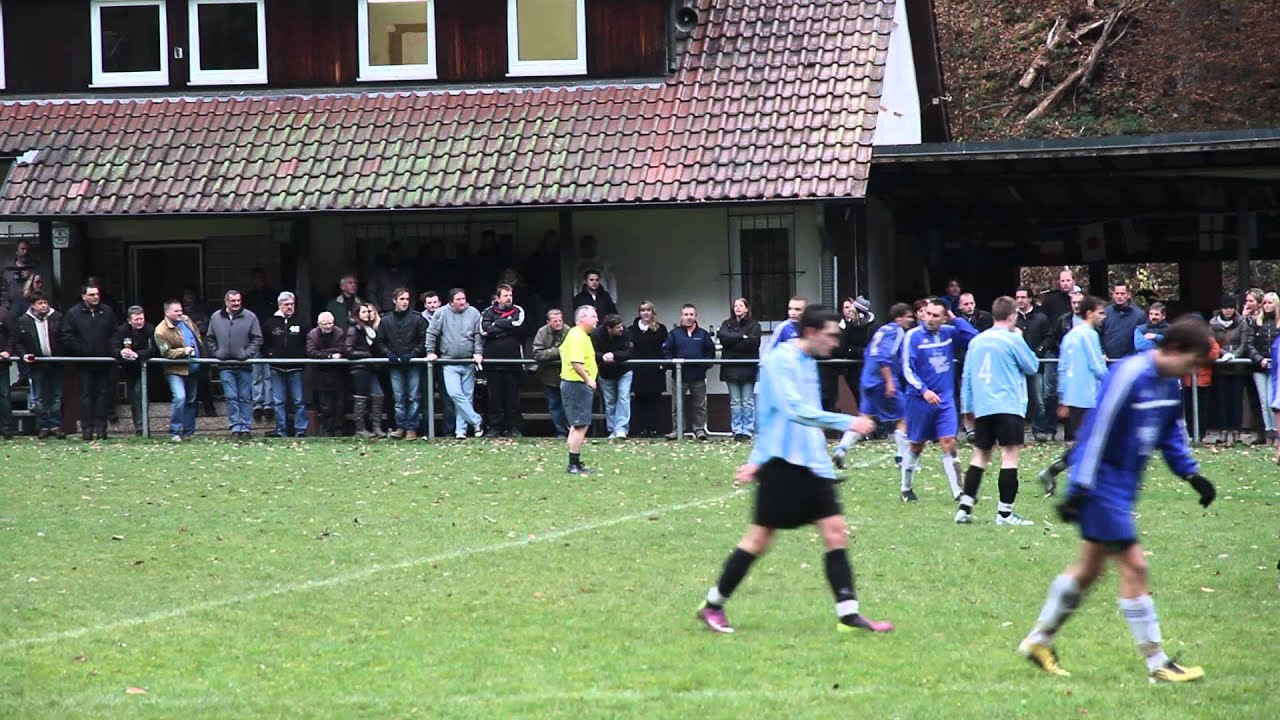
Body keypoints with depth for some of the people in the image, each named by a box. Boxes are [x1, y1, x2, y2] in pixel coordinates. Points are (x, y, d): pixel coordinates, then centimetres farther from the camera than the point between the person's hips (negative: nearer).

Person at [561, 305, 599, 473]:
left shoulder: (574, 334, 16)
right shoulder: (578, 337, -18)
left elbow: (563, 349, 32)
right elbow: (576, 362, -28)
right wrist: (588, 379, -23)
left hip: (573, 383, 11)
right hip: (577, 384, -11)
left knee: (577, 425, 16)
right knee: (580, 426, -10)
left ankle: (575, 463, 21)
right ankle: (574, 464, -10)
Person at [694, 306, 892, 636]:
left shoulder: (808, 362, 16)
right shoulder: (780, 360, -12)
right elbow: (794, 410, -24)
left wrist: (757, 460, 25)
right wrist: (847, 422, -27)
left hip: (813, 465, 8)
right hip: (784, 462, -8)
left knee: (836, 531, 0)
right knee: (759, 539, -2)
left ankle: (849, 614, 0)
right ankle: (713, 605, 11)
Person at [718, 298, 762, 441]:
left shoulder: (754, 325, 4)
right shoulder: (727, 324, 14)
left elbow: (754, 342, -11)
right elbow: (723, 337, -5)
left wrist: (733, 342, -9)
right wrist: (742, 337, -10)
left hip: (748, 367, -3)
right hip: (731, 368, 3)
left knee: (748, 401, -2)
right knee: (735, 402, 3)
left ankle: (747, 431, -1)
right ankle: (737, 431, 5)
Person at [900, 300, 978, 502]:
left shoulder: (950, 333, 3)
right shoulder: (913, 336, -9)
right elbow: (907, 369, -11)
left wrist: (956, 319, -7)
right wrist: (924, 390, -22)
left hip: (945, 400, 2)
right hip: (919, 400, -2)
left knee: (949, 444, -6)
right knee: (916, 445, 8)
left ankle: (957, 491, -6)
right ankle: (906, 489, 24)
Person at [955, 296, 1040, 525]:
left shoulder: (976, 341, 11)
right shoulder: (1012, 340, -6)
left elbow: (966, 377, 14)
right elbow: (1033, 367, 4)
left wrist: (968, 408, 20)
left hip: (982, 408, 6)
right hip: (1009, 407, -6)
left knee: (980, 455, 14)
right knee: (1010, 456, -4)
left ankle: (964, 507, 8)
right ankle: (1005, 512, -8)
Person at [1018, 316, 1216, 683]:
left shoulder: (1169, 384, 6)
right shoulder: (1129, 376, -22)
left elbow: (1171, 433, 21)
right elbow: (1098, 432, -23)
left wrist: (1191, 474, 9)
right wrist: (1079, 490, -23)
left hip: (1124, 487, 10)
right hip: (1103, 484, -10)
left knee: (1088, 568, 17)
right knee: (1133, 565, -9)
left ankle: (1039, 640, 30)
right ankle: (1157, 664, -5)